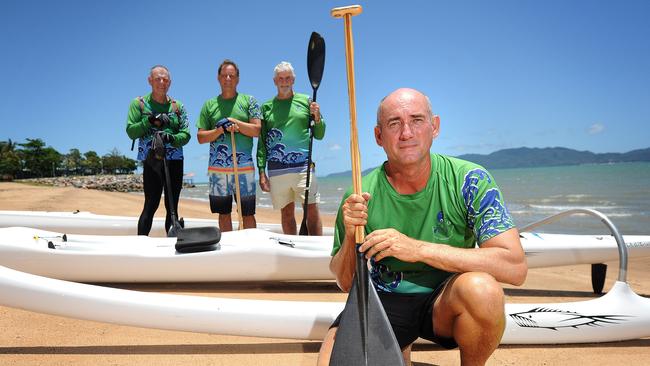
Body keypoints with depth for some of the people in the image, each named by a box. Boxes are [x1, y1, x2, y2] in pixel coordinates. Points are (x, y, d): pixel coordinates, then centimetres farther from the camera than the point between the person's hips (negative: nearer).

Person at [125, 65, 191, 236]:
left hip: (175, 161, 3)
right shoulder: (139, 103, 6)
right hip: (151, 161, -3)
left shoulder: (178, 106, 11)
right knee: (151, 204, -9)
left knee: (172, 207, 6)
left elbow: (186, 134, 2)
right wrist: (150, 121, -15)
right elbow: (131, 131, -2)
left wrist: (172, 138, -18)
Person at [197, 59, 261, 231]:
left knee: (248, 214, 1)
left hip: (244, 166, -2)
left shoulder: (249, 101, 7)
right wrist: (221, 129, -9)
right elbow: (201, 137, 7)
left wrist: (232, 121, -10)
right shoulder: (209, 105, 12)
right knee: (223, 213, 10)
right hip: (217, 167, 3)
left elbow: (256, 130, -4)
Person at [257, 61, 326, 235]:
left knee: (312, 210, -5)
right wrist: (262, 173, 3)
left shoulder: (305, 101, 10)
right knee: (287, 212, 8)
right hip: (276, 169, 2)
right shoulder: (267, 107, 12)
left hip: (303, 166, -1)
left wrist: (317, 118, -10)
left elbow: (319, 135, 10)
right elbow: (262, 142, 10)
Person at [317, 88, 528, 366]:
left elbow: (515, 267, -22)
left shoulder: (468, 180, -13)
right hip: (384, 301, 2)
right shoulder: (360, 195, -9)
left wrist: (418, 249, -29)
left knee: (480, 287, -33)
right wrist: (350, 237, -22)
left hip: (446, 303, -1)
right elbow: (345, 283, 0)